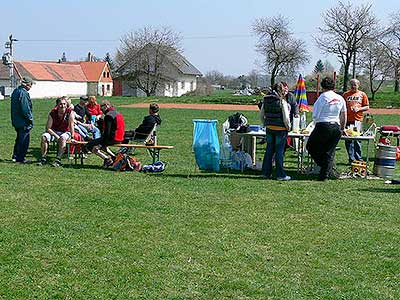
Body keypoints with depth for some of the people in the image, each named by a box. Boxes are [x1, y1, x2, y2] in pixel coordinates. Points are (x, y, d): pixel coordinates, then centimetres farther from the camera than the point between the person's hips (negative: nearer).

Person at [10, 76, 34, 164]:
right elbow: (25, 109, -22)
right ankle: (20, 158, 3)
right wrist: (30, 119, -12)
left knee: (19, 139, 21)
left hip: (16, 121, 10)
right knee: (24, 140, -1)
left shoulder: (15, 91, 11)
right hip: (24, 122, -10)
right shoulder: (23, 93, -20)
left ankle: (15, 156, 28)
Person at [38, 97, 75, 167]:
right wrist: (57, 136, -20)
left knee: (63, 137, -36)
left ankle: (58, 160, -34)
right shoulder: (52, 113, -11)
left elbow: (71, 125, -18)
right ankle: (44, 158, -18)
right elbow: (48, 128, -10)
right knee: (44, 136, -24)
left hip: (66, 132, -2)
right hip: (54, 132, 2)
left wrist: (72, 138, -24)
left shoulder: (70, 112, -15)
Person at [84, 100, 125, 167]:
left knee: (90, 145, -7)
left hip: (112, 139, -10)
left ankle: (107, 159, -15)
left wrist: (102, 144, -15)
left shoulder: (109, 115, -13)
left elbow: (107, 131, -19)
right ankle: (114, 157, 16)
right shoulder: (118, 114, 16)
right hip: (119, 139, 10)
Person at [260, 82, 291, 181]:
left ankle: (266, 173, 16)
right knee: (279, 151, 0)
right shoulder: (282, 101, -13)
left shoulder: (266, 100, 4)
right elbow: (285, 116, -13)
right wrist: (288, 127, 0)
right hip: (280, 128, -5)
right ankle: (280, 174, 5)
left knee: (269, 150, 13)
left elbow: (261, 115, 10)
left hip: (269, 128, 5)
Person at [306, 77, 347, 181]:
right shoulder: (340, 98, 11)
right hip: (336, 127, 6)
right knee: (329, 152, 10)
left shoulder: (323, 97, -5)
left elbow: (315, 115, -6)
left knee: (311, 146, 11)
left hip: (323, 125, -6)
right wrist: (342, 129, 31)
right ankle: (324, 175, 9)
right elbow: (344, 117, 19)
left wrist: (316, 124, 12)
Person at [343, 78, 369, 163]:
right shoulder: (346, 94, 11)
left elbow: (367, 107, 8)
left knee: (357, 140, 1)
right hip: (348, 120, 1)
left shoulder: (362, 94, 8)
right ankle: (351, 159, 7)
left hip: (357, 120, -1)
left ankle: (358, 158, 9)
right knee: (348, 141, 1)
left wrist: (359, 109, -9)